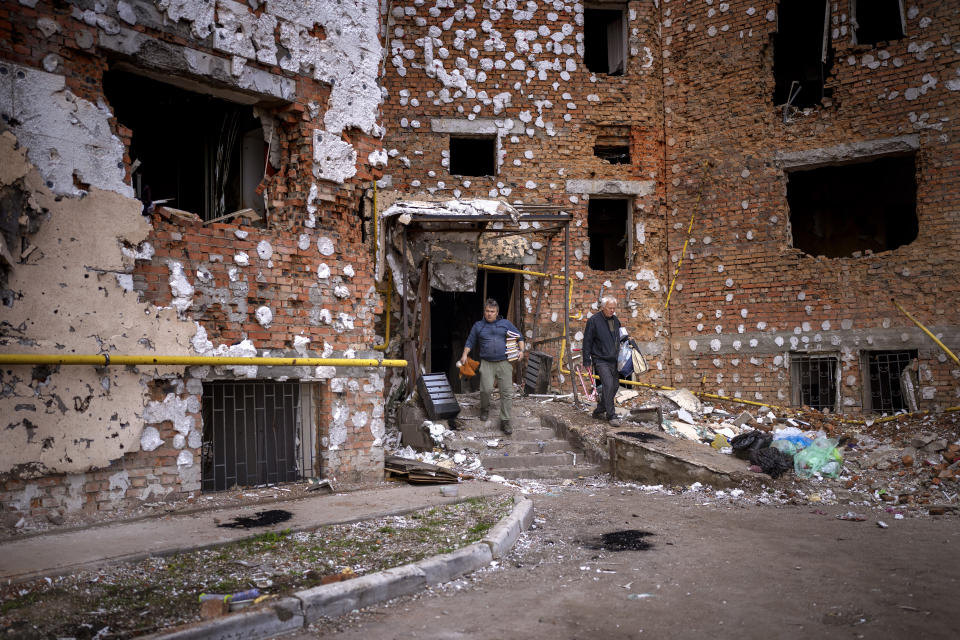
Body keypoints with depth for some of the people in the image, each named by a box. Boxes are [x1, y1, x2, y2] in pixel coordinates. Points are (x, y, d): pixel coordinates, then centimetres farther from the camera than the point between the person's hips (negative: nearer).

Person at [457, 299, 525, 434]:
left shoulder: (506, 324, 11)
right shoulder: (478, 325, 13)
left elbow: (519, 337, 16)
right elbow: (470, 342, 19)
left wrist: (521, 350, 1)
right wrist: (465, 354, 6)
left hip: (504, 363, 1)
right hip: (487, 363, 0)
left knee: (507, 392, -5)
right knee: (486, 389, -15)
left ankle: (505, 421, 1)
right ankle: (484, 410, 16)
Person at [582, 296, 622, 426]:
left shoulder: (616, 320, 12)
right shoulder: (594, 320, -7)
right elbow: (587, 341, -5)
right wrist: (587, 362, -7)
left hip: (614, 360, 7)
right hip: (600, 360, -7)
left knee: (614, 386, 6)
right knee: (608, 384, -17)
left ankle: (599, 411, 21)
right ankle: (611, 416, -11)